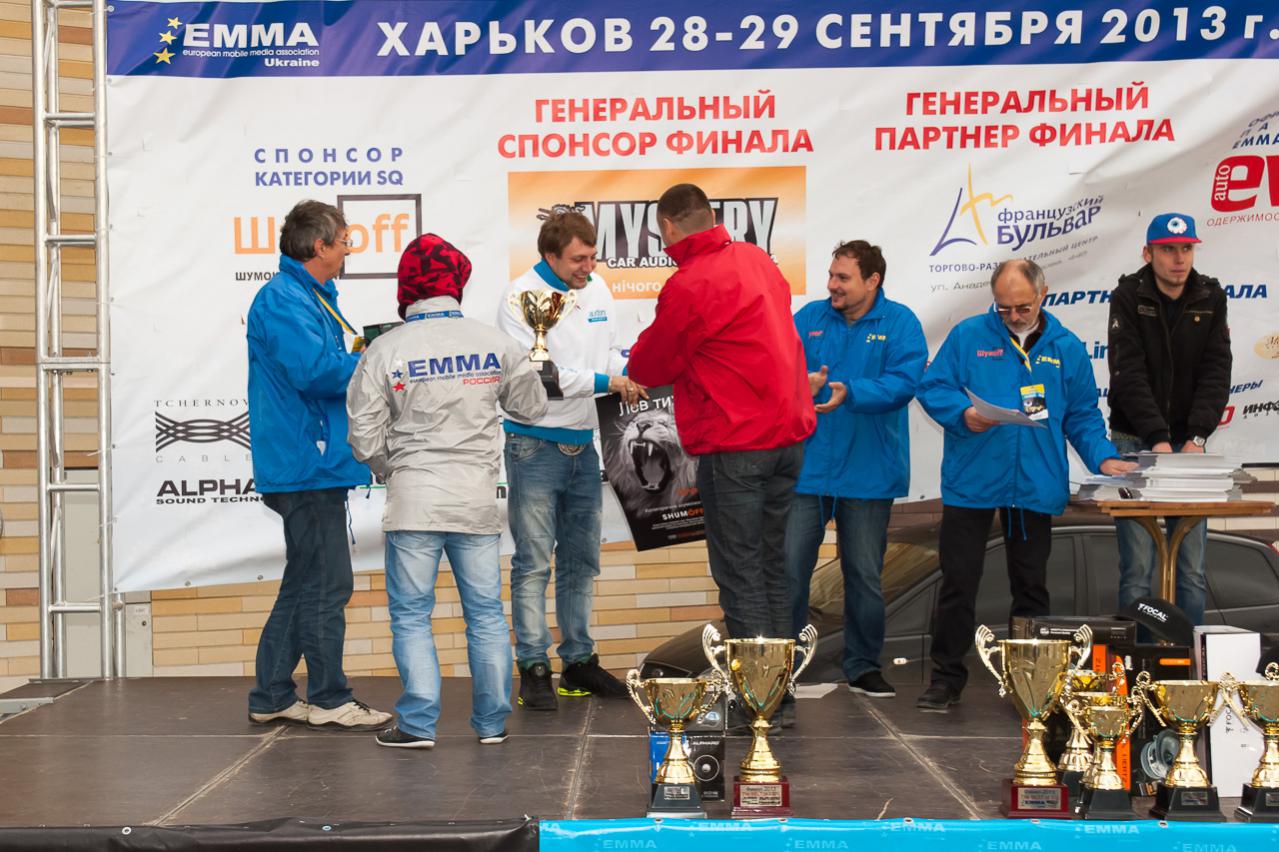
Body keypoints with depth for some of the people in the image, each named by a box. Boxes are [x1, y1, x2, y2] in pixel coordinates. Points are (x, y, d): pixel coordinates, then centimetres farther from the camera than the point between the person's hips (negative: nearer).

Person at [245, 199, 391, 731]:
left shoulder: (308, 297, 20)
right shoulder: (284, 299, -14)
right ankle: (329, 701, 4)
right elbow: (316, 370, -25)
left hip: (309, 463, 11)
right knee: (326, 585, -4)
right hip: (307, 466, -11)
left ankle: (272, 697, 20)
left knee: (305, 583, 14)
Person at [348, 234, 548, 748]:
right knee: (486, 612, 11)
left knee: (411, 614, 6)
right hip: (477, 499, 2)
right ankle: (492, 721, 16)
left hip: (414, 500, -2)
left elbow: (366, 439, -3)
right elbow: (532, 408, 14)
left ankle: (419, 723, 3)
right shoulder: (494, 343, 0)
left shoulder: (386, 350, -6)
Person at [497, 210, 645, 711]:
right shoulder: (522, 296, -13)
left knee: (582, 559, 14)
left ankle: (579, 660, 24)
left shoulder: (597, 290, 7)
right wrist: (603, 381, -22)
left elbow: (611, 350, 16)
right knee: (534, 562, -3)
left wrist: (629, 374, -7)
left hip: (582, 443, 7)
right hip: (535, 444, -7)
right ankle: (533, 666, 3)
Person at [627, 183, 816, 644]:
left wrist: (642, 349, 17)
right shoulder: (757, 259, 8)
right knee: (773, 562, 16)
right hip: (790, 434, 8)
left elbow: (648, 368, -6)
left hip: (734, 444, -8)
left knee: (739, 571, 0)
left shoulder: (687, 286, -16)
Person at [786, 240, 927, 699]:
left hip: (867, 471, -1)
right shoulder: (808, 318, 5)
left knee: (865, 574, 9)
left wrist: (849, 393, -30)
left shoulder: (899, 323, -3)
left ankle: (863, 667, 23)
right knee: (789, 567, 1)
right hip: (807, 467, 1)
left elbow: (903, 382, -16)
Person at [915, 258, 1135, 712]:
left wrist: (1103, 456, -4)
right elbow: (932, 387, 1)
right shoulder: (968, 336, -1)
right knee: (958, 582, 1)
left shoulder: (1066, 347, 7)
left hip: (1036, 484, 2)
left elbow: (1082, 414, 11)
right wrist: (963, 413, -18)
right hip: (971, 482, -2)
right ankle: (946, 678, 11)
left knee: (1031, 586, 11)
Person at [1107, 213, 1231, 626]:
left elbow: (1216, 373, -5)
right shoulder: (1128, 297, -7)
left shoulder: (1211, 298, 1)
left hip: (1188, 442, 3)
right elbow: (1129, 375, -15)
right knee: (1137, 566, -3)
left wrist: (1197, 437, -18)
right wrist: (1158, 437, -24)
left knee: (1192, 568, 4)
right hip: (1135, 441, -3)